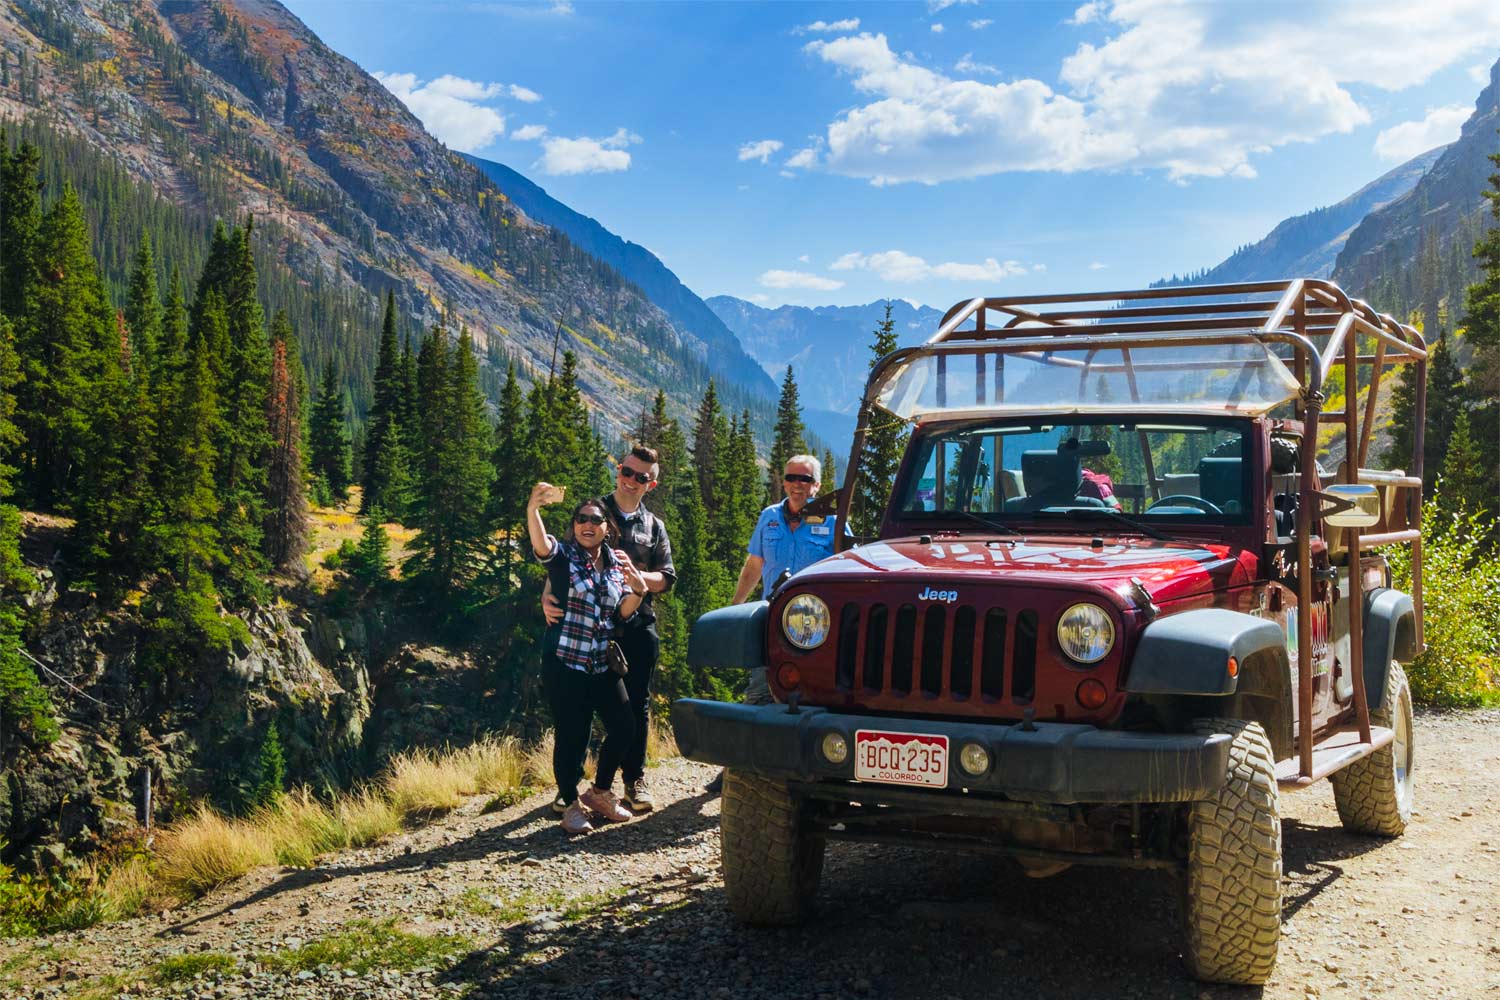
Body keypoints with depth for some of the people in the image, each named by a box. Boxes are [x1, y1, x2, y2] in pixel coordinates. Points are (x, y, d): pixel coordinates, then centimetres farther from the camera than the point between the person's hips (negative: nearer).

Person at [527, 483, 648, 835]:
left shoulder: (616, 562, 11)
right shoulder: (563, 555, -4)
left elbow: (622, 614, 11)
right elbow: (541, 544, -28)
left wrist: (638, 590, -9)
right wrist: (533, 509, -48)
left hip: (603, 663, 5)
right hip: (565, 663, -5)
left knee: (624, 728, 6)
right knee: (571, 735, -4)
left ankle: (599, 792, 28)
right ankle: (571, 804, 15)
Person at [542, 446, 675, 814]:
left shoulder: (654, 526, 12)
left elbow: (667, 578, 7)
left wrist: (635, 574, -14)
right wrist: (549, 596, -22)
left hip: (638, 627, 2)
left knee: (637, 704, 7)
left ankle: (635, 780, 18)